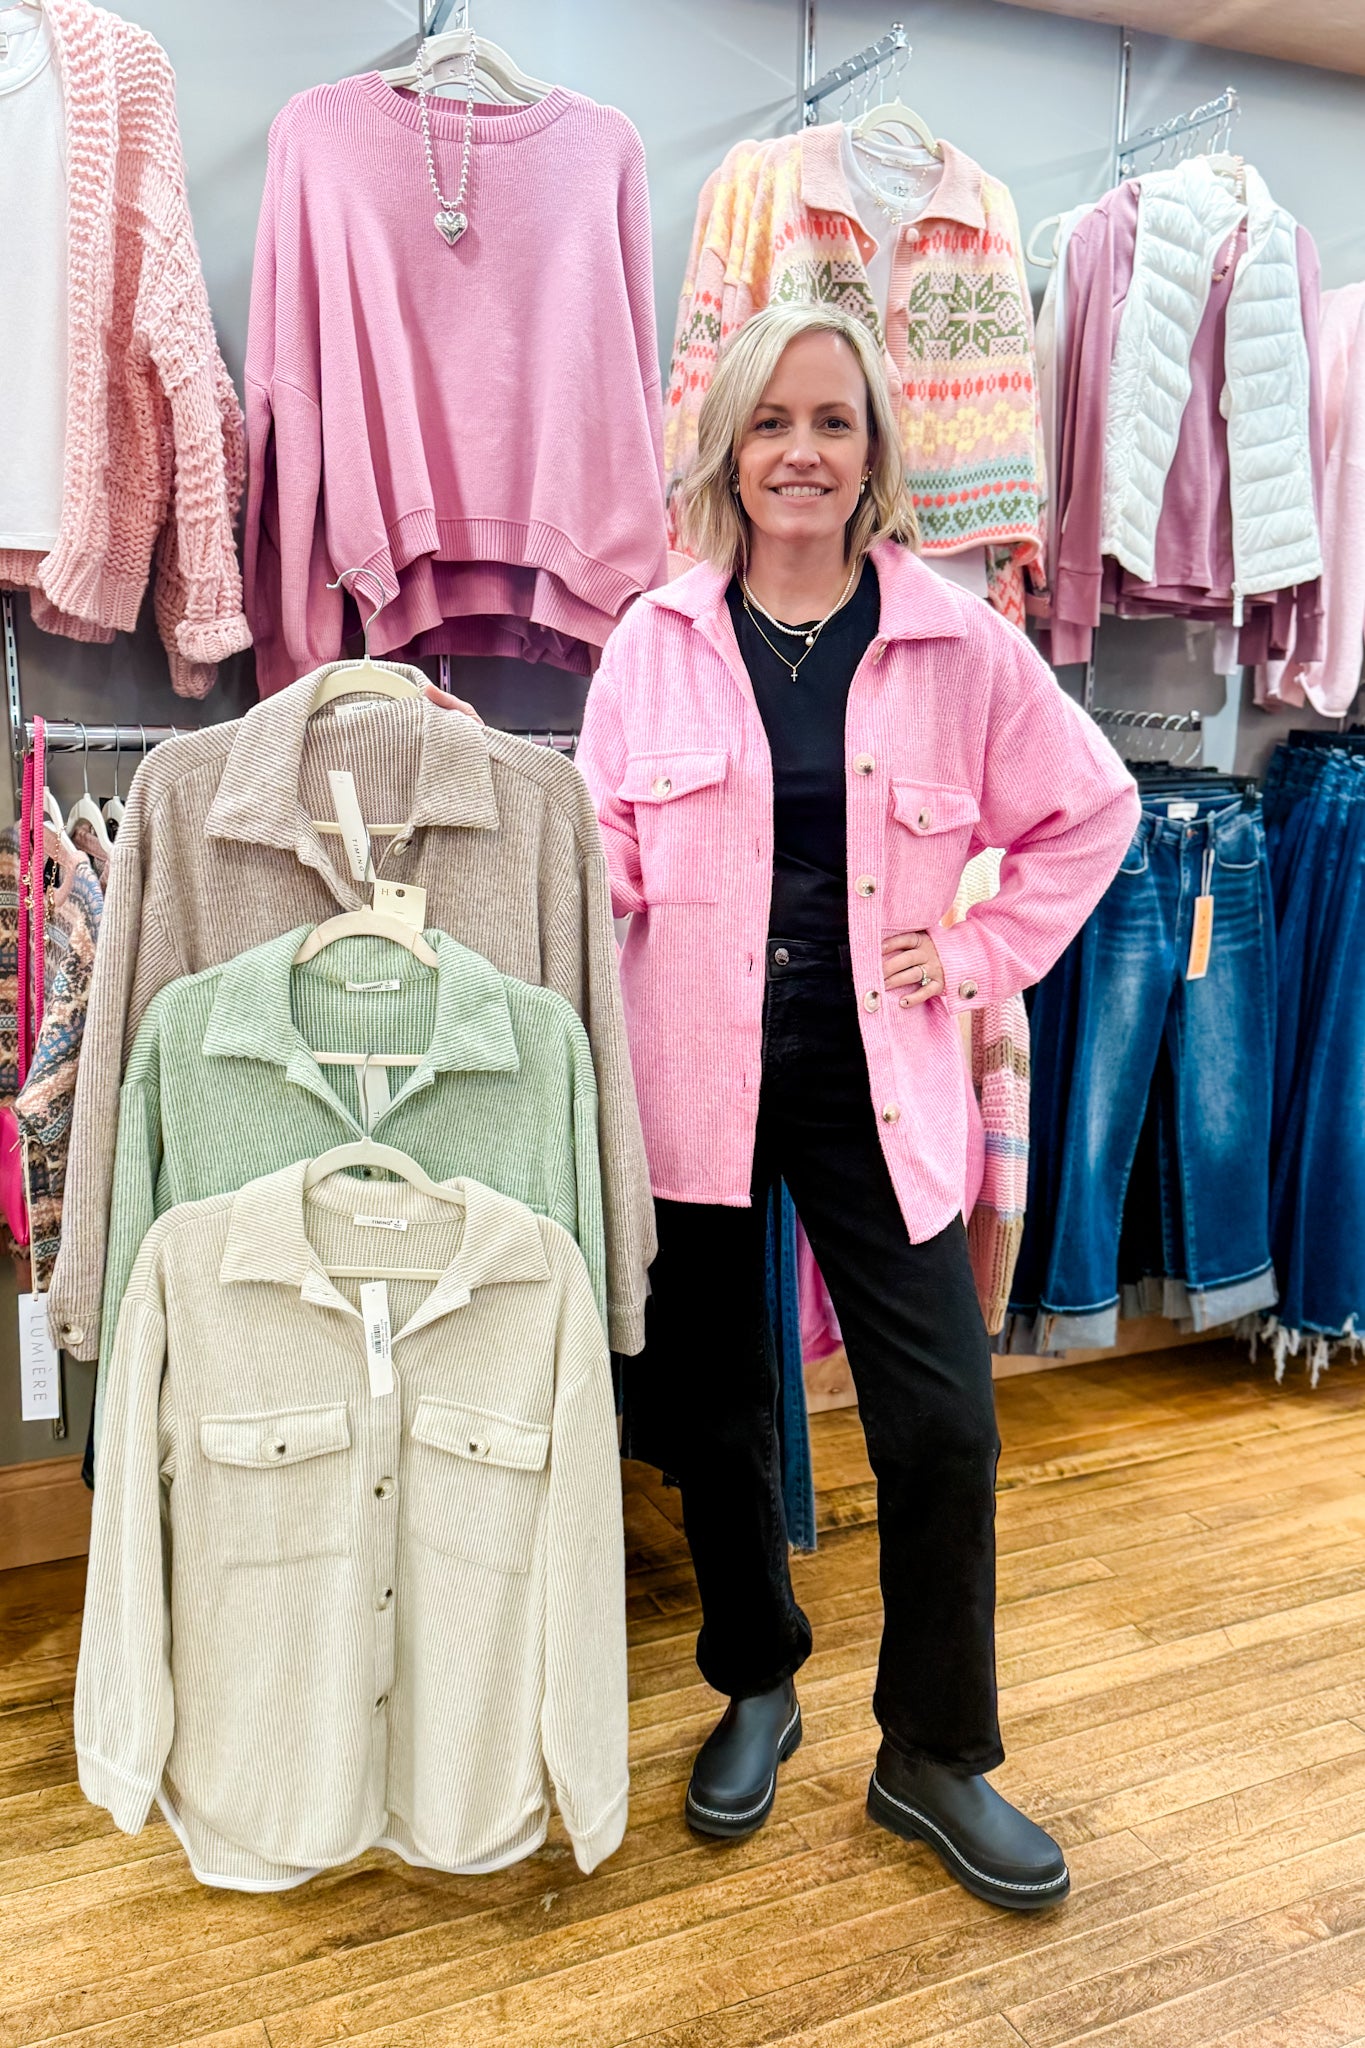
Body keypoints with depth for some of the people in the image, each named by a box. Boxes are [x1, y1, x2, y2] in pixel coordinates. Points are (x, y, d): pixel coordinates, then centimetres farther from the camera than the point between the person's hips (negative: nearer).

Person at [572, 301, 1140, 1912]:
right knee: (707, 1412, 11)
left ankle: (936, 1755, 24)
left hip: (875, 1087, 0)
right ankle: (755, 1691, 37)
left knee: (943, 1426, -1)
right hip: (695, 1081, 1)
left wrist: (979, 953, 2)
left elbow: (1091, 811, 10)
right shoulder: (655, 643, 2)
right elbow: (602, 866, 5)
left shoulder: (955, 642, 1)